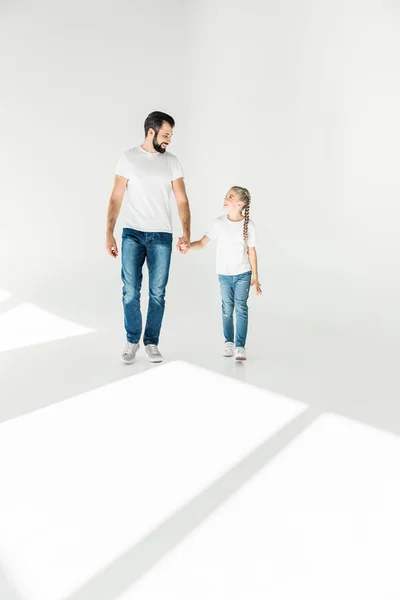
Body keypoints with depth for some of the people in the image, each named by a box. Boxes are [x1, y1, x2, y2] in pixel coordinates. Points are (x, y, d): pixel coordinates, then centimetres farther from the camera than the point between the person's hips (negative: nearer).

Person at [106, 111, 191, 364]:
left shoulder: (172, 162, 5)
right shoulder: (128, 158, 1)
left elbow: (182, 200, 1)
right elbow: (116, 198, 0)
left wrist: (186, 233, -12)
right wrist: (109, 234, -7)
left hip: (162, 236, 1)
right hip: (132, 234, -1)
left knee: (157, 293, 4)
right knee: (130, 292, 0)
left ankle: (151, 342, 20)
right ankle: (132, 341, 19)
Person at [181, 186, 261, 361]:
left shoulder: (249, 225, -8)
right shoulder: (219, 222, -5)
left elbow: (252, 252, -2)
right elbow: (202, 243, -10)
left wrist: (255, 278, 1)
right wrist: (189, 245, -32)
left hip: (243, 274, -2)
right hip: (224, 274, 2)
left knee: (241, 308, -4)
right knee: (227, 309, 9)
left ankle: (240, 346, 1)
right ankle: (229, 342, 23)